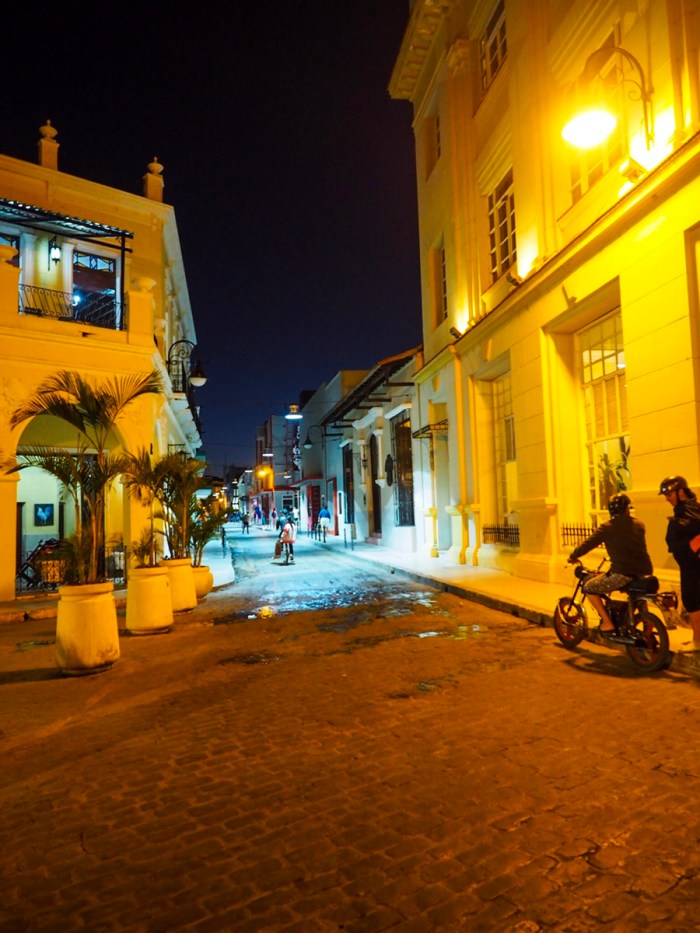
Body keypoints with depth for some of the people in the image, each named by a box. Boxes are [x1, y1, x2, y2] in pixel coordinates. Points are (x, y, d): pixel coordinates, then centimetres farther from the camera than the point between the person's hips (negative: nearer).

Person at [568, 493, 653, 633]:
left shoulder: (607, 527, -3)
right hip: (644, 572, 7)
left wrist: (573, 556, 13)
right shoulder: (639, 524, 13)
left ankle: (607, 623, 4)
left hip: (623, 573, -7)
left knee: (589, 587, 9)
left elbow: (589, 543, -3)